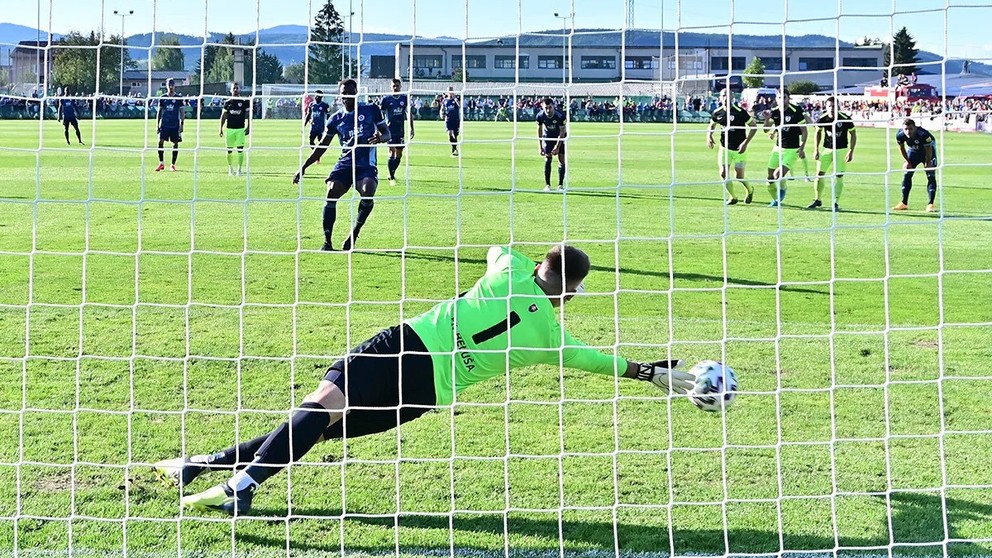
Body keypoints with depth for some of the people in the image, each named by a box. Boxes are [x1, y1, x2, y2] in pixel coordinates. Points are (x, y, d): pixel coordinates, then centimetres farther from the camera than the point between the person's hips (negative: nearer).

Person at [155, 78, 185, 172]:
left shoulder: (179, 98, 3)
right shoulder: (163, 98, 8)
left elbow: (182, 112, 4)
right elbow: (159, 112, 11)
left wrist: (182, 124, -5)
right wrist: (157, 125, 6)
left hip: (175, 125, -1)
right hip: (164, 124, 1)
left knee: (175, 144, 1)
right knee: (160, 142, -9)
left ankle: (173, 165, 10)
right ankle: (161, 163, 0)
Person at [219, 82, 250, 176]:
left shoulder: (245, 102, 2)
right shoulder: (227, 102, 8)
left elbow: (248, 115, 3)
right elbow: (223, 116, 12)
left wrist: (248, 127, -6)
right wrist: (221, 128, 6)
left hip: (240, 129, -2)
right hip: (230, 129, 2)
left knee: (240, 149, -5)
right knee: (229, 150, 4)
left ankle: (239, 169, 1)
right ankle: (230, 168, 21)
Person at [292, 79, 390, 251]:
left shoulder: (371, 110, 6)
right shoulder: (336, 119, 11)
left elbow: (386, 133, 9)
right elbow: (321, 147, 17)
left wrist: (381, 137, -17)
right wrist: (303, 167, 12)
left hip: (367, 165, -2)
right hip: (344, 164, 2)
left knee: (367, 194, -29)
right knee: (331, 194, -19)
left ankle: (354, 234, -8)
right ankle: (327, 242, -11)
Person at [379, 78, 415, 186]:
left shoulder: (405, 98, 5)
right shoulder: (386, 99, -3)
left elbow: (409, 113, 11)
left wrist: (411, 128, 5)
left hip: (400, 131, 4)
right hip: (390, 131, -4)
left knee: (399, 155, 9)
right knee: (392, 152, -13)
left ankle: (392, 174, 27)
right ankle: (391, 178, -8)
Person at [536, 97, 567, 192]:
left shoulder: (560, 115, -29)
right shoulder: (540, 116, -22)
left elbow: (562, 132, -20)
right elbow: (539, 131, -8)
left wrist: (557, 147, -22)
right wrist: (540, 147, -10)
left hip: (560, 138, -1)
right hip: (547, 137, 1)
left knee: (562, 160, -6)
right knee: (548, 159, -9)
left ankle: (561, 185, 3)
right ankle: (547, 185, -4)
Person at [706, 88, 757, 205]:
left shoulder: (740, 112, -17)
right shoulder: (718, 112, -4)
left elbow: (754, 126, -12)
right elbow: (712, 125, 16)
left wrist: (745, 143, -19)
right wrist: (709, 136, -5)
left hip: (739, 149, -4)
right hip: (724, 148, 4)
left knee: (738, 176, 1)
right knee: (723, 174, -7)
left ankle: (750, 190, 35)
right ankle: (733, 197, 16)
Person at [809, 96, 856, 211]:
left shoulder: (845, 119, -17)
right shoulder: (822, 119, -10)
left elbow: (853, 134, -6)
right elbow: (818, 132, 9)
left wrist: (851, 151, -12)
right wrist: (816, 150, 4)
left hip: (841, 150, -3)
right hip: (827, 149, 3)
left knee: (839, 176, -6)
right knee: (819, 174, 0)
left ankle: (836, 203, 3)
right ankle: (817, 200, 17)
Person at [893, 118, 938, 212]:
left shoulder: (924, 134, -40)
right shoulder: (900, 135, -29)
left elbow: (928, 149, -23)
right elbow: (901, 148, -7)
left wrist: (927, 163, -15)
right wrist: (907, 161, -4)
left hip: (928, 148, -4)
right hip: (913, 150, 4)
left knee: (931, 176, -11)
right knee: (907, 175, 2)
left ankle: (930, 204, -9)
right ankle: (904, 203, 10)